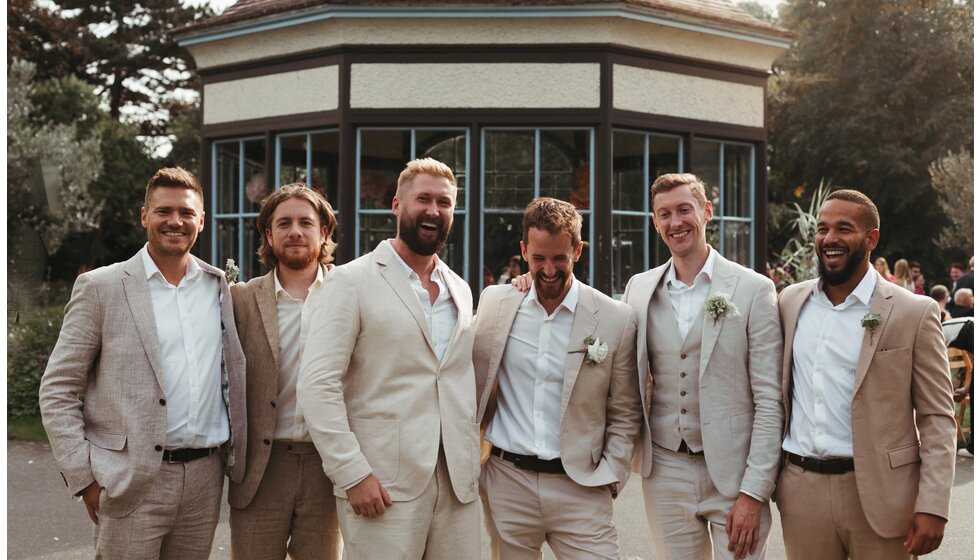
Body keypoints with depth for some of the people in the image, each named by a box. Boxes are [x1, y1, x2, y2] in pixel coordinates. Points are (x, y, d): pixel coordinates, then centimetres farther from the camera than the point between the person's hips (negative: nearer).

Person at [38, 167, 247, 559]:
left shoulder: (219, 287, 10)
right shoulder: (101, 287, -2)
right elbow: (56, 391, -2)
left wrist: (236, 457, 7)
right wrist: (84, 477, -8)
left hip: (206, 478, 4)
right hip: (132, 483, -3)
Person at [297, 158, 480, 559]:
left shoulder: (460, 290, 15)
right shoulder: (351, 281, -4)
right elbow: (316, 385, -10)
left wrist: (472, 454, 10)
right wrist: (353, 474, -15)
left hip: (458, 484, 5)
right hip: (383, 487, -5)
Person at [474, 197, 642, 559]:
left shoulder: (617, 319, -3)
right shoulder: (495, 302, 2)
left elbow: (624, 413, 4)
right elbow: (473, 380, 14)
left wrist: (609, 477, -3)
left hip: (579, 487, -2)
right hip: (506, 481, 2)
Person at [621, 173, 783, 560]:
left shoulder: (754, 289, -5)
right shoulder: (639, 289, 6)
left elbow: (770, 400, -7)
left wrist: (754, 492, -12)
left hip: (734, 474, -3)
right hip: (664, 472, 3)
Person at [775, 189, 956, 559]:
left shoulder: (914, 313, -5)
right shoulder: (791, 301, 6)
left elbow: (937, 418, -5)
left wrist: (932, 507, -12)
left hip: (877, 492, -3)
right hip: (801, 490, 3)